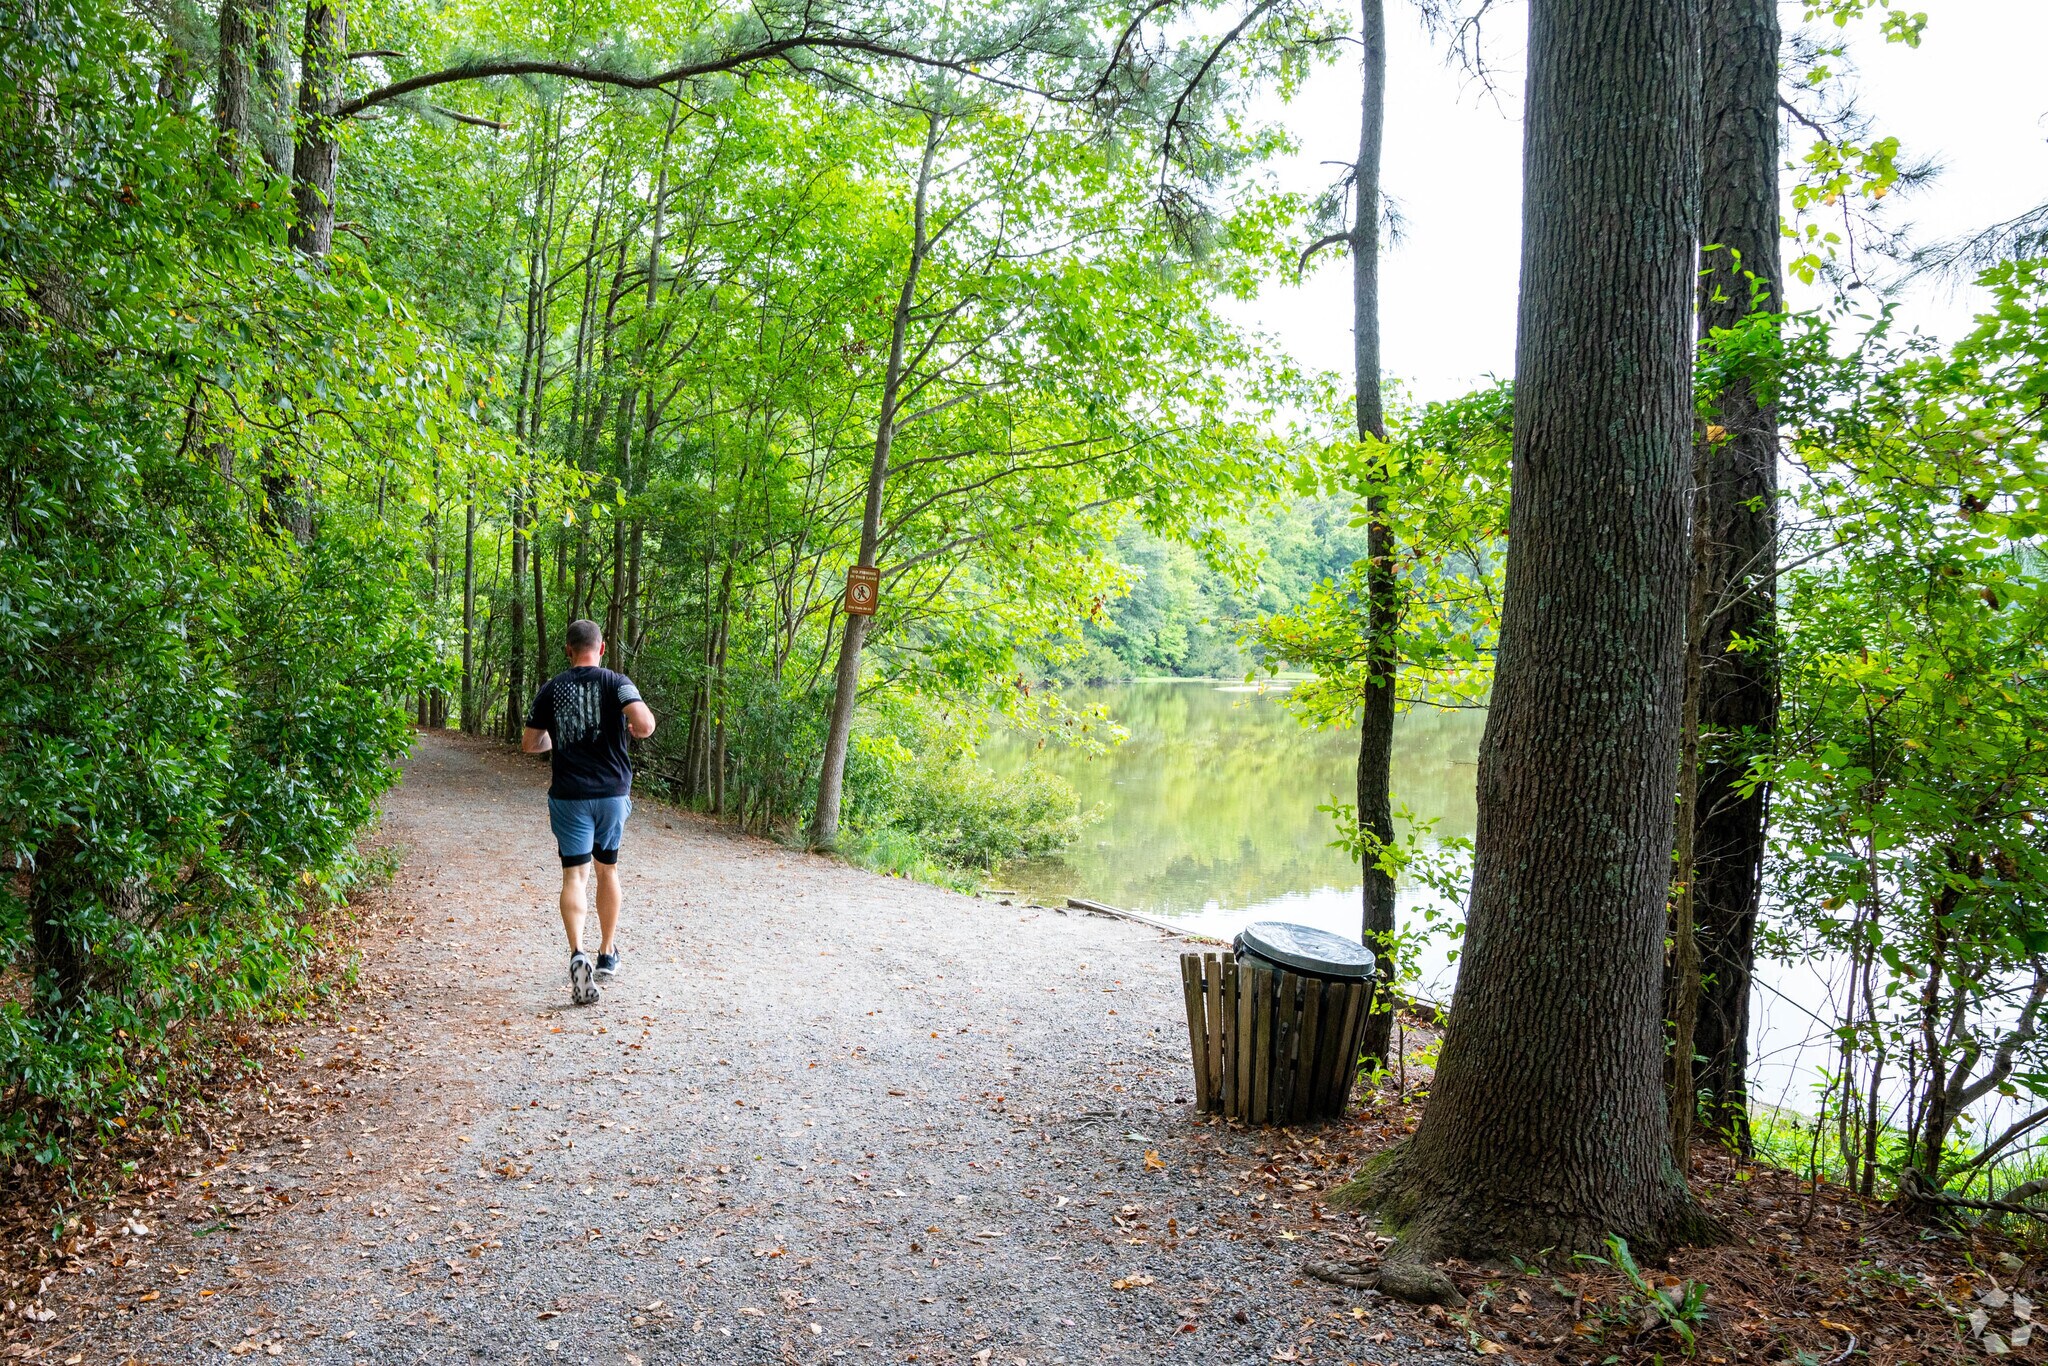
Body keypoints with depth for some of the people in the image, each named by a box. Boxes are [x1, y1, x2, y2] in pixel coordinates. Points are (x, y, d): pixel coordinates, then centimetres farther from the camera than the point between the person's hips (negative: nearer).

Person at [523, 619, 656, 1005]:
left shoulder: (551, 689, 5)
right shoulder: (616, 682, -3)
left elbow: (529, 745, 9)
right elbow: (644, 723, -19)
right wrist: (638, 730, 4)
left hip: (569, 795, 0)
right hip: (613, 792, 0)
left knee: (574, 875, -2)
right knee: (607, 871, 16)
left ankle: (577, 954, -23)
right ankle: (608, 955, 26)